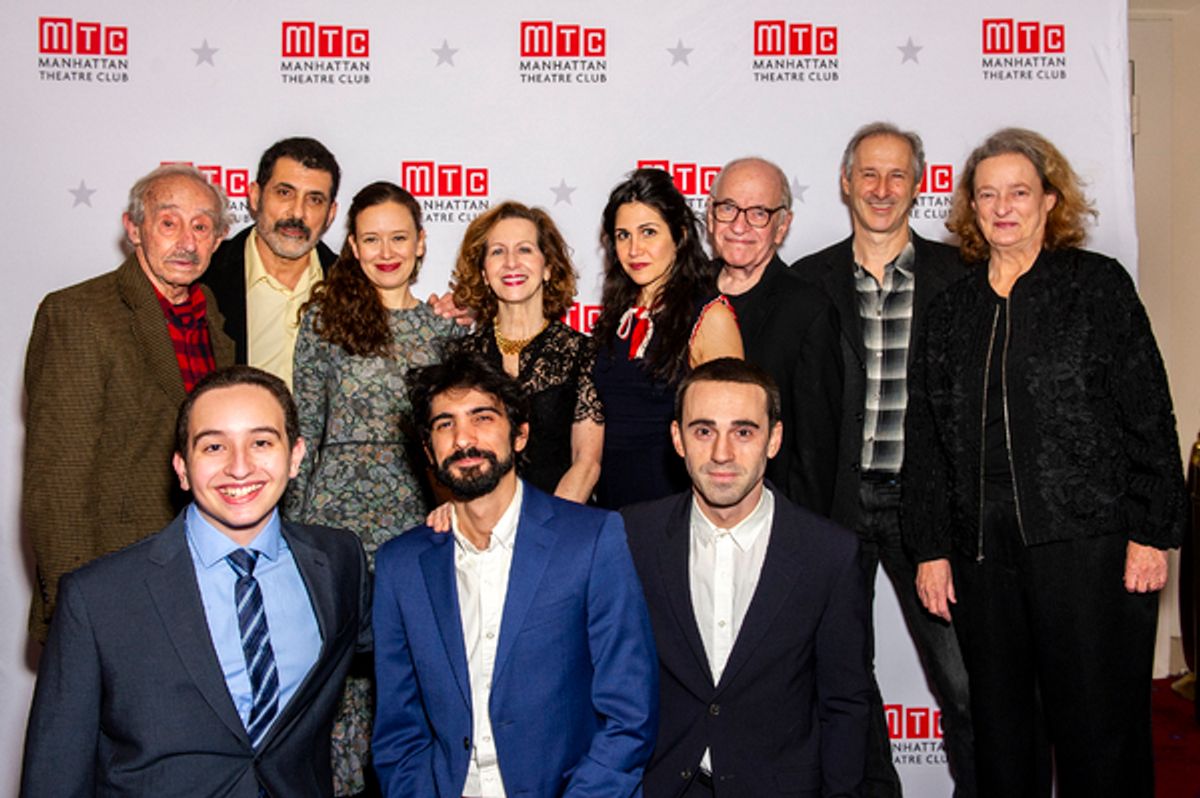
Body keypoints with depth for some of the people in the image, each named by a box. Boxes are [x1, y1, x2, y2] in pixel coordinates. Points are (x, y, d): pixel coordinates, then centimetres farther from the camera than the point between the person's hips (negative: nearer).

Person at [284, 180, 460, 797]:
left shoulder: (445, 327, 8)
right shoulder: (325, 318, 3)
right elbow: (305, 428, 4)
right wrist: (295, 520, 1)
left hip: (417, 514, 2)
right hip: (340, 510, -1)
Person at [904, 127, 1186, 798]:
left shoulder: (1098, 284, 3)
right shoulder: (952, 309, 13)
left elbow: (1148, 415, -1)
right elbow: (929, 436, 11)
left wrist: (1152, 533, -8)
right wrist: (932, 547, 6)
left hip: (1090, 542, -3)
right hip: (983, 549, 4)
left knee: (1098, 726, 1)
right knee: (1002, 730, 11)